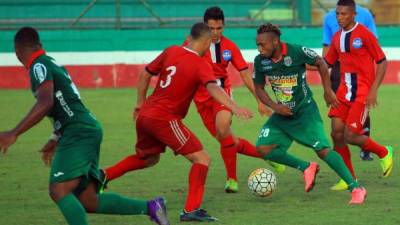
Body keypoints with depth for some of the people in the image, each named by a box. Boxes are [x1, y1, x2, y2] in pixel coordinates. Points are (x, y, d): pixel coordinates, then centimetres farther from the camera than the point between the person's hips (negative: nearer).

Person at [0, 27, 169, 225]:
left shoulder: (39, 66, -9)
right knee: (88, 202, 8)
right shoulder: (51, 64, 21)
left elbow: (45, 104, -24)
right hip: (87, 130, 9)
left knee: (59, 191, -20)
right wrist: (55, 140, 40)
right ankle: (150, 208, 10)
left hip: (79, 133, -9)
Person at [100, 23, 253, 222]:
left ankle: (103, 176, 25)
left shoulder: (171, 51, 8)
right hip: (165, 119, -8)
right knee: (202, 159, -3)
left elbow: (145, 74, 15)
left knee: (149, 158, 31)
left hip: (145, 115, 8)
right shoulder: (201, 66, -12)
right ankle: (191, 210, -13)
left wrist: (141, 103, 26)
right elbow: (213, 88, -30)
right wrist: (235, 108, -41)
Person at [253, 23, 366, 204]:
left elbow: (320, 63, -2)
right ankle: (306, 168, 8)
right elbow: (259, 88, 7)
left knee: (322, 150, -17)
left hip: (304, 110, -6)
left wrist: (327, 91, 0)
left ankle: (356, 189, -12)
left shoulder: (297, 52, -20)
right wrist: (274, 107, -9)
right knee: (263, 147, -8)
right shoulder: (260, 61, -8)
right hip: (282, 114, 6)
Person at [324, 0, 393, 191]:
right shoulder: (337, 37, 8)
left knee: (351, 136, -12)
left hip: (362, 93, -6)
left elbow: (382, 62, -8)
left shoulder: (364, 34, -11)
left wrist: (374, 90, -15)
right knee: (336, 134, -3)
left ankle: (384, 153, 15)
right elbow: (327, 62, 17)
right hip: (343, 91, 6)